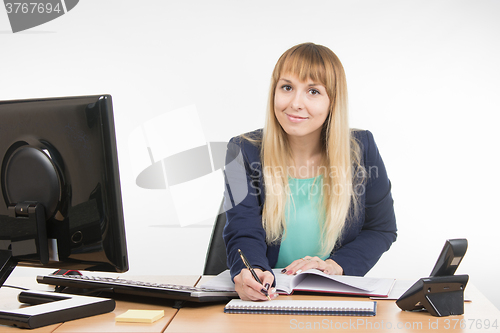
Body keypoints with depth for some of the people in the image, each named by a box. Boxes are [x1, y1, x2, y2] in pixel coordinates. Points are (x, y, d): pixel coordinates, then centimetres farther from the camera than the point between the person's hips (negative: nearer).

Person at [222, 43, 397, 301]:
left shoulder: (361, 150, -1)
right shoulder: (244, 152, -5)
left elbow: (382, 228, 7)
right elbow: (244, 234, -12)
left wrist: (337, 264, -11)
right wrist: (249, 274, -34)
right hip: (268, 298, 1)